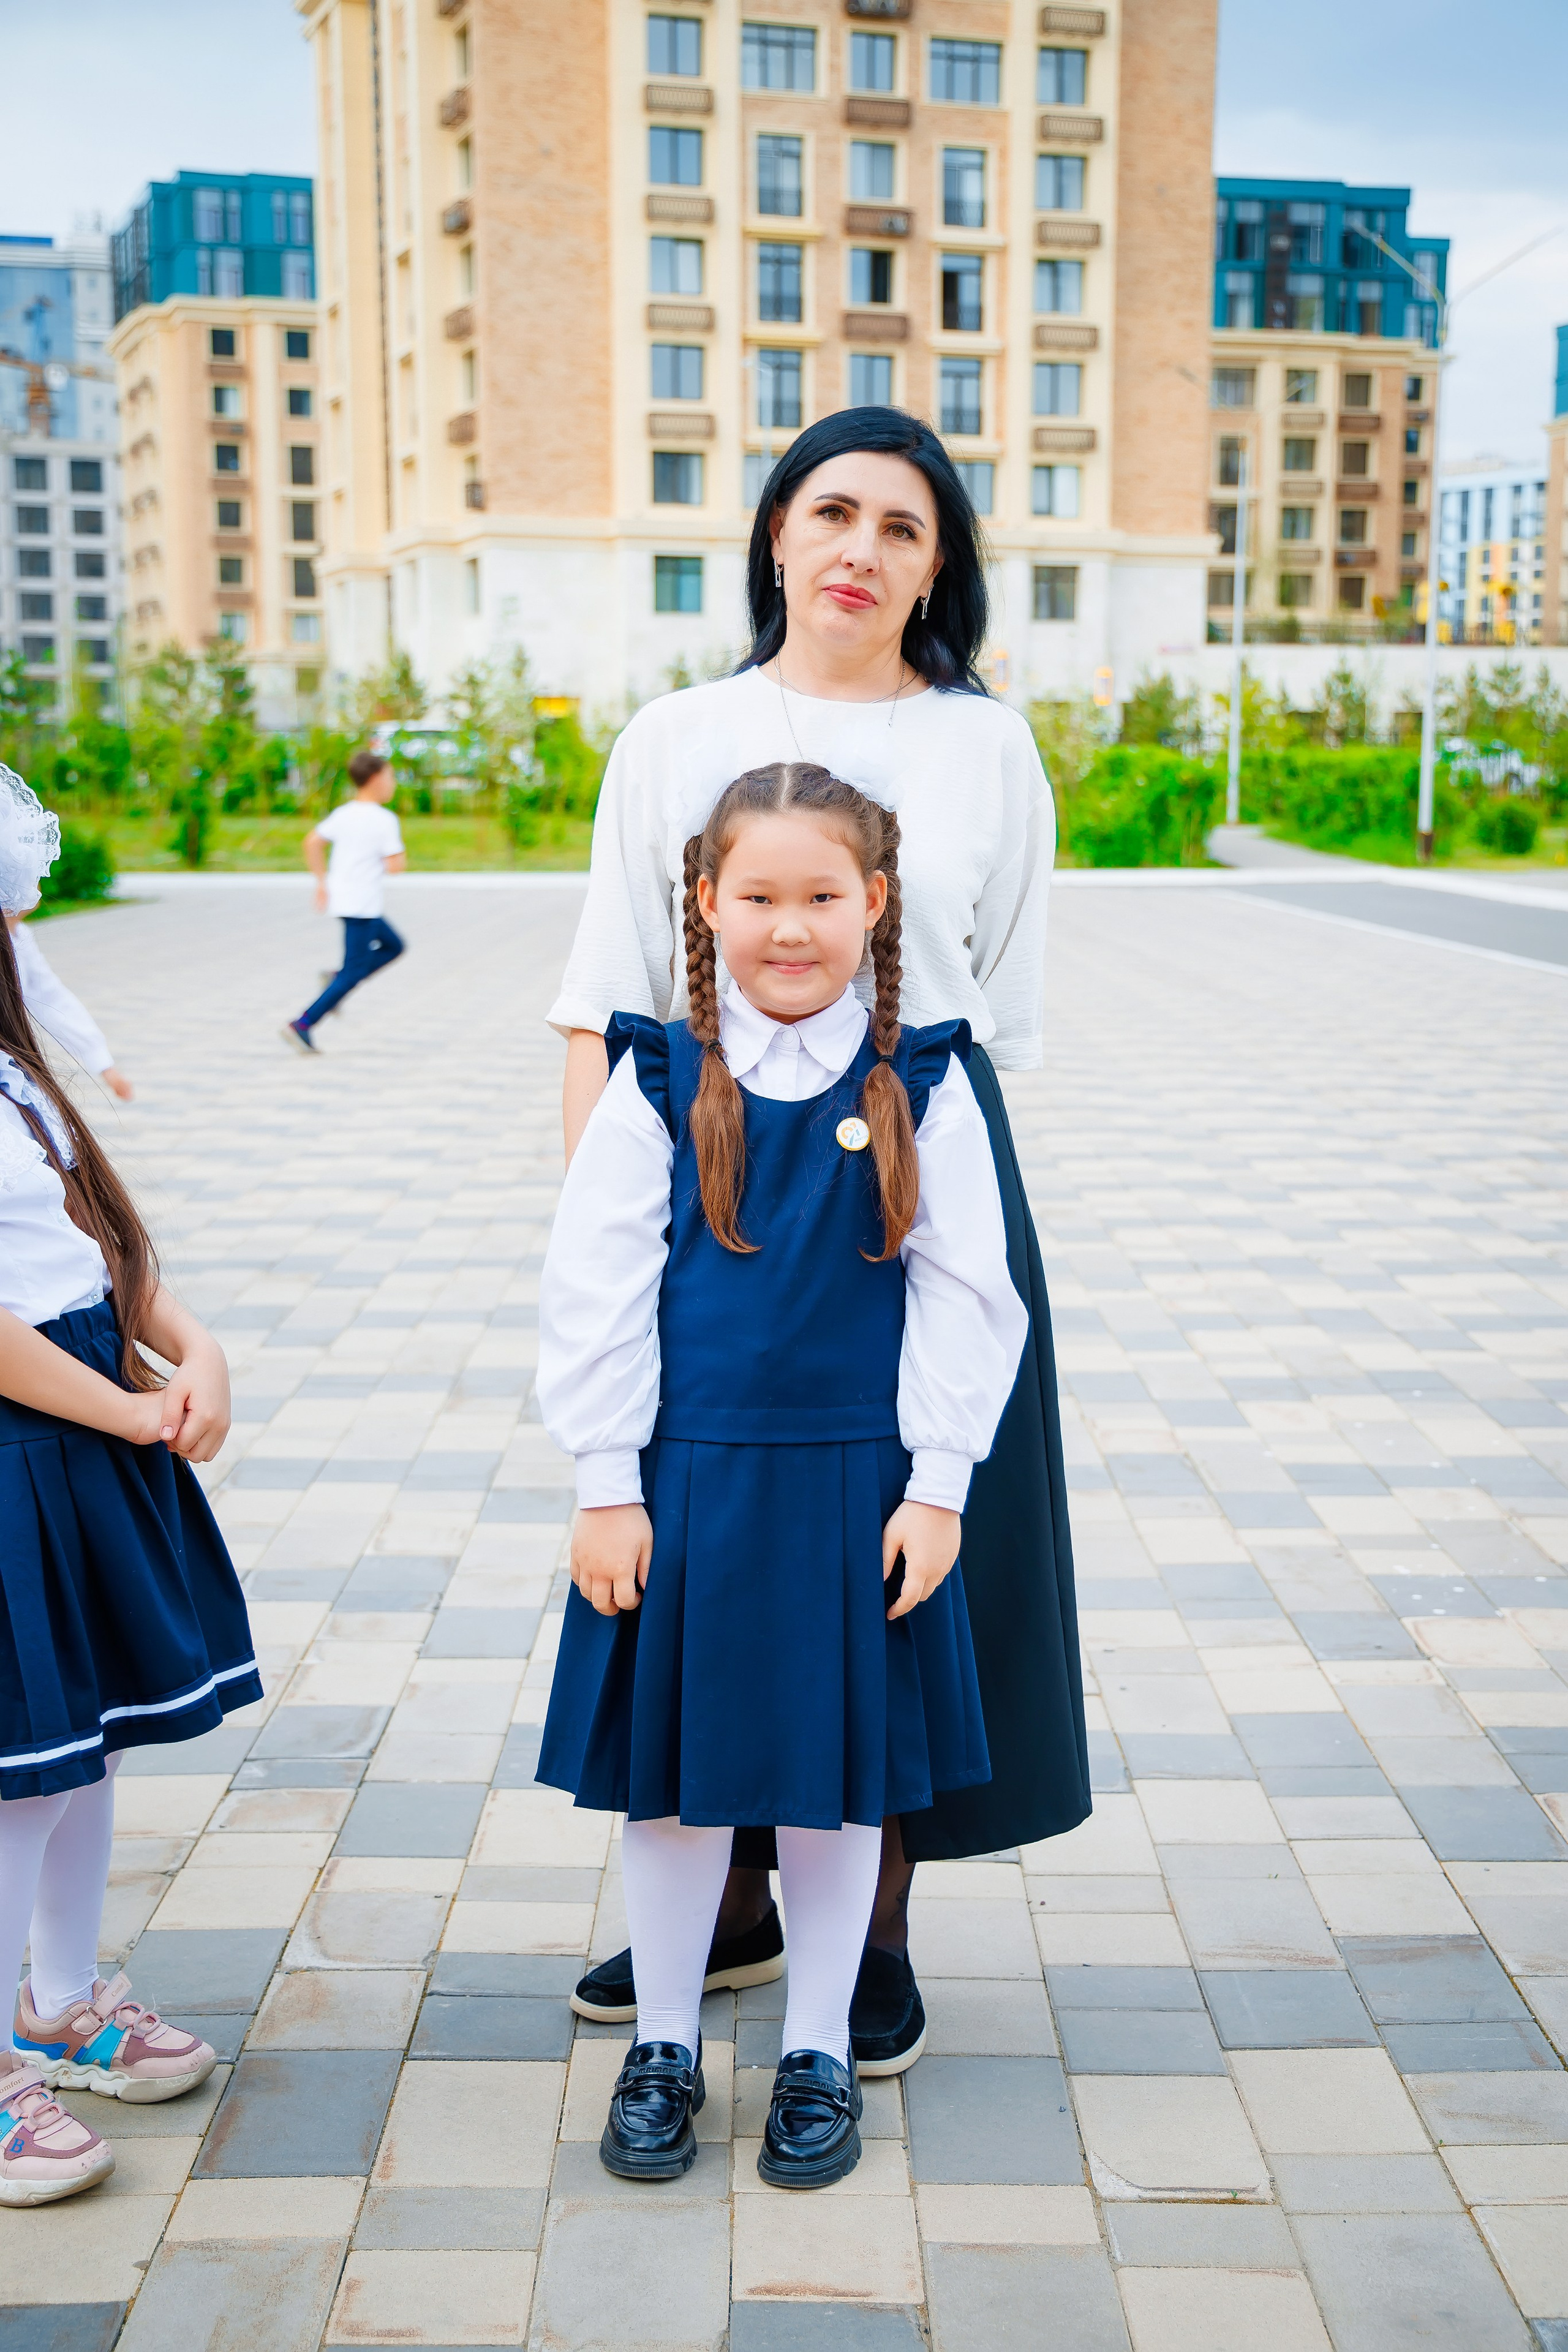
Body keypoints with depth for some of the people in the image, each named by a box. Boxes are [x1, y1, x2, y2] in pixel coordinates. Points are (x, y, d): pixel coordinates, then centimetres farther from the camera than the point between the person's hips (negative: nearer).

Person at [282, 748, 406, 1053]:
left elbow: (312, 843, 8)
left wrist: (322, 882, 13)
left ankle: (336, 981, 8)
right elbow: (395, 865, -18)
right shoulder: (385, 820, -13)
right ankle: (303, 1025, -8)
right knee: (354, 972, -3)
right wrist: (400, 858, 5)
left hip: (340, 898, 8)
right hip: (363, 905, -8)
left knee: (393, 947, 23)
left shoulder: (343, 814, 9)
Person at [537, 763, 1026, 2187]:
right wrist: (606, 1486, -6)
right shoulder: (660, 1082, -4)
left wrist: (937, 1485, -3)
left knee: (839, 1772, 13)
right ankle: (665, 2045, 32)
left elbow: (964, 1294, 0)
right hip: (683, 1480, 0)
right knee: (672, 1767, 11)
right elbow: (595, 1288, -4)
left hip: (856, 1482, 1)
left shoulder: (922, 1086, -2)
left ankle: (820, 2053, 33)